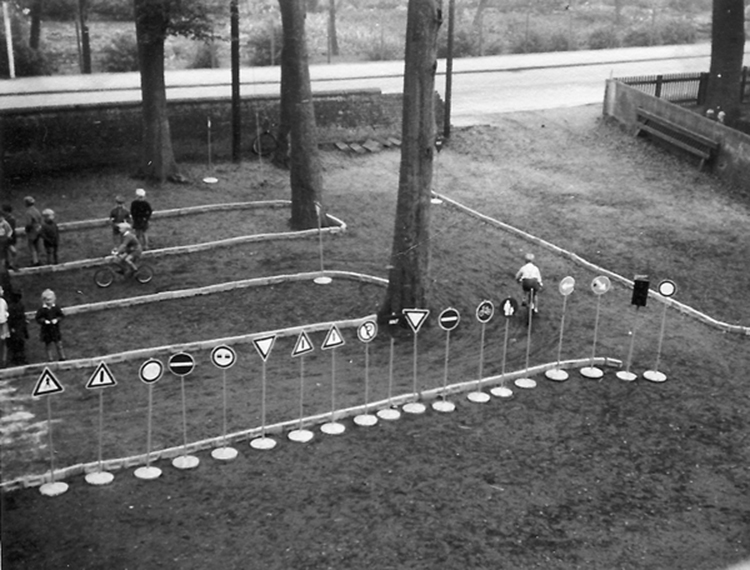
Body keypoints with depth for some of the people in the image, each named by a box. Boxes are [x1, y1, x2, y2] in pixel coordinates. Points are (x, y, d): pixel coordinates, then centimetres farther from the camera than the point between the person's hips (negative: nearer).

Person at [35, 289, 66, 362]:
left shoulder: (56, 308, -5)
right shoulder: (42, 309, -11)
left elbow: (61, 315, 3)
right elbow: (38, 318, -7)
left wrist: (57, 319, -15)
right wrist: (44, 321, -23)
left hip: (55, 329, 2)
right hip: (46, 330, -1)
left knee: (59, 344, 8)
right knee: (48, 345, 10)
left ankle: (61, 357, 23)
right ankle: (49, 359, 23)